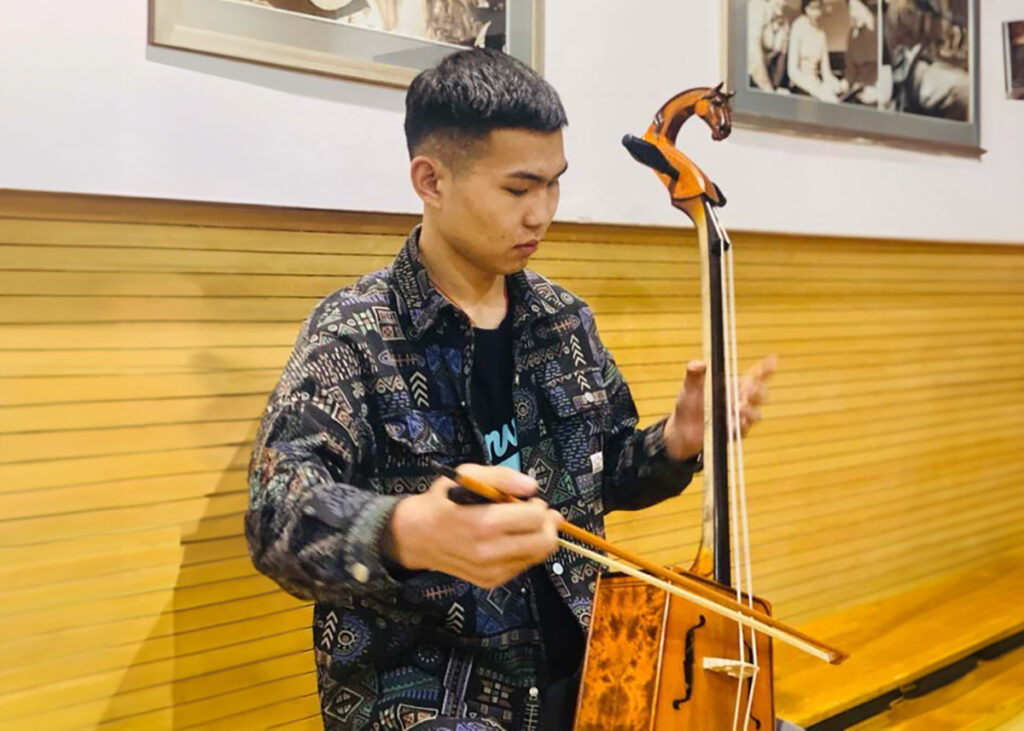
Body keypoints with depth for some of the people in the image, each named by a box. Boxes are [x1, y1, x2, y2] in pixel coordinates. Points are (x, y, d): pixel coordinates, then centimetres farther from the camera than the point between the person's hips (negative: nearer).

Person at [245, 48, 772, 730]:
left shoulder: (565, 320, 5)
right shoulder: (355, 332, -11)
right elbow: (281, 510, -23)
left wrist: (676, 443, -6)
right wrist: (406, 533, -44)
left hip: (578, 665, 6)